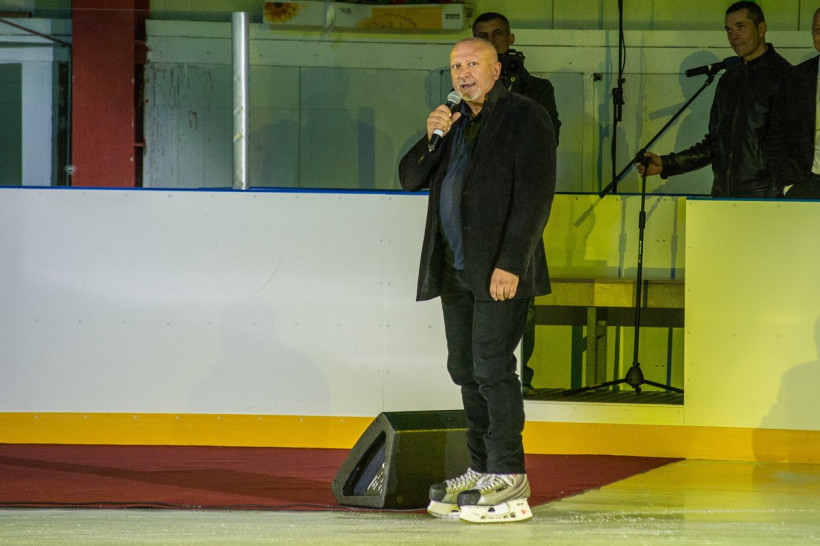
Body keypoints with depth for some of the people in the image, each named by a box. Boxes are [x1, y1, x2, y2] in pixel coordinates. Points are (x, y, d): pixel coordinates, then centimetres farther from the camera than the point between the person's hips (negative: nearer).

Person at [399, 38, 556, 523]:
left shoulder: (525, 117, -5)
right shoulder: (455, 121, 19)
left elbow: (534, 195, -12)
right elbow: (411, 178, 17)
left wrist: (510, 263, -19)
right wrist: (432, 138, -3)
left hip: (500, 269, -8)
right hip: (456, 268, 8)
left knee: (492, 366, -12)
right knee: (466, 370, 9)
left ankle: (510, 479, -9)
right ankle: (482, 471, 15)